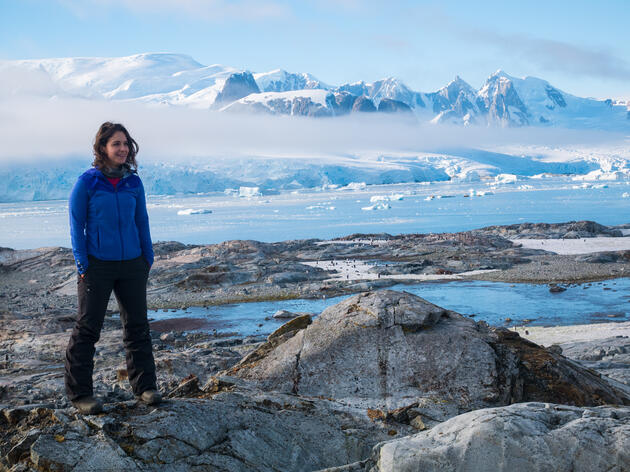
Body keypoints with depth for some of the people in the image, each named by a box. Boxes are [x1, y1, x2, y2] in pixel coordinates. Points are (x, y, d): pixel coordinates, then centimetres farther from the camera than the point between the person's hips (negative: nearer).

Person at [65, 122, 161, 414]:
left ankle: (144, 386, 21)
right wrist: (82, 264, -8)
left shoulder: (133, 182, 5)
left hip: (132, 264, 4)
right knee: (87, 328, 1)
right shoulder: (87, 182, -6)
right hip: (98, 264, -4)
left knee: (137, 325, 10)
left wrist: (148, 258, 8)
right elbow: (76, 225, -4)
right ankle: (79, 393, 11)